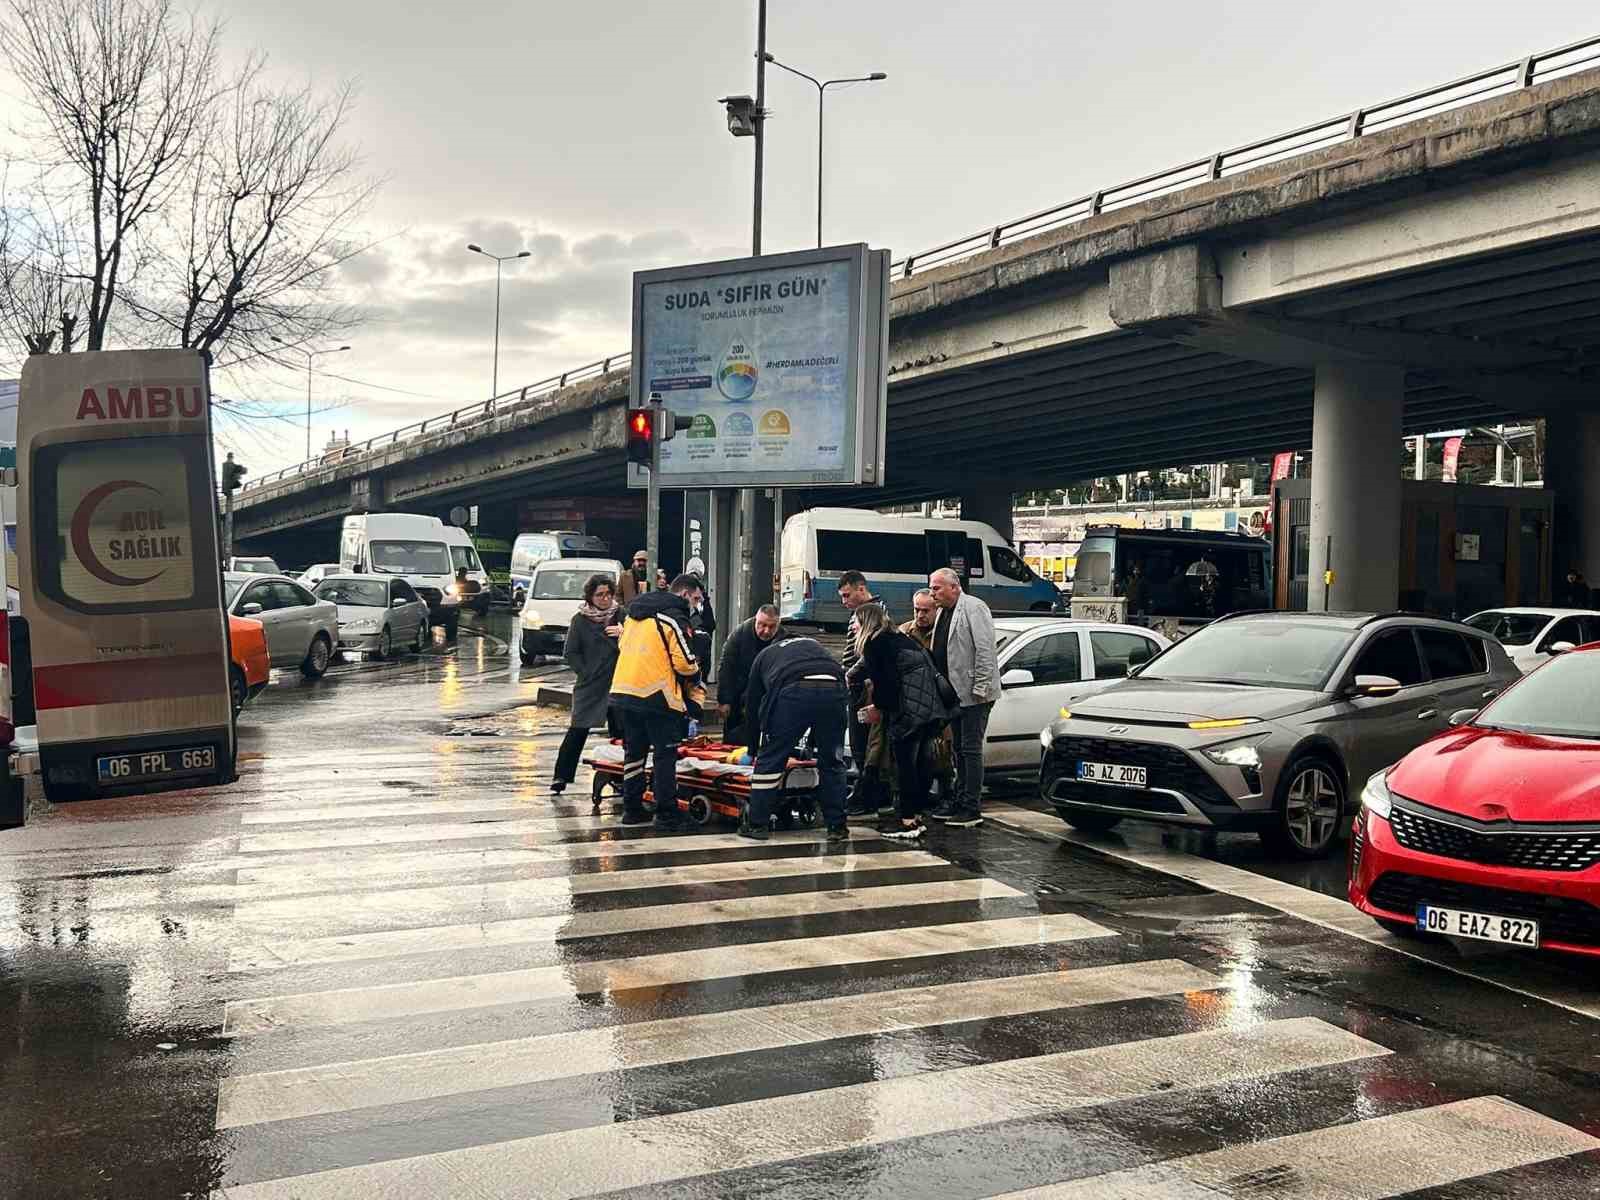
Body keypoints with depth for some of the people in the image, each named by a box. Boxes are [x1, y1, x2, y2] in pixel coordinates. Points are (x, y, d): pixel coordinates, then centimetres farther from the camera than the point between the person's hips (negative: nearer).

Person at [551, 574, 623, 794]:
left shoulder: (621, 615, 4)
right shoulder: (580, 620, 0)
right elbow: (570, 653, 2)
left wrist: (623, 634, -15)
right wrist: (585, 673, -4)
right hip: (590, 684, -2)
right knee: (578, 731, -2)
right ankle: (561, 776, 5)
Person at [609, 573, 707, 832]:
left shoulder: (634, 614, 16)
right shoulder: (675, 618, -10)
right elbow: (685, 663, -12)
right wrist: (695, 681, 9)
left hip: (623, 690, 8)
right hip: (656, 695, -8)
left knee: (634, 751, 16)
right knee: (666, 754, 0)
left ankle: (632, 810, 21)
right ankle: (666, 815, 0)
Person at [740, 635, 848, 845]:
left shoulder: (764, 656, 33)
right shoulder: (814, 644, 40)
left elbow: (752, 705, 34)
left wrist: (754, 749, 46)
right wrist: (813, 742, 42)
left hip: (792, 692, -3)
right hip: (833, 689, 3)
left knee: (770, 758, 11)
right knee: (831, 762, 16)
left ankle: (756, 824, 16)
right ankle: (837, 827, 19)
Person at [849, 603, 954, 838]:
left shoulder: (873, 643, -2)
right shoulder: (898, 638, 25)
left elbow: (883, 681, -8)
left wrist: (879, 708, 8)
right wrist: (880, 707, 24)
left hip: (910, 709, -9)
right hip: (934, 705, 9)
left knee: (905, 764, -3)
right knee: (921, 762, 13)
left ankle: (907, 820, -1)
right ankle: (916, 815, 20)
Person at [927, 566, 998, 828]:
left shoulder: (974, 608, -11)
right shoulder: (943, 613, 16)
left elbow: (985, 650, -17)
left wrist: (980, 688, -20)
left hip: (973, 694, -9)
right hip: (954, 694, 9)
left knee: (971, 749, -7)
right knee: (960, 749, 15)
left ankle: (973, 809, -4)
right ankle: (960, 801, 23)